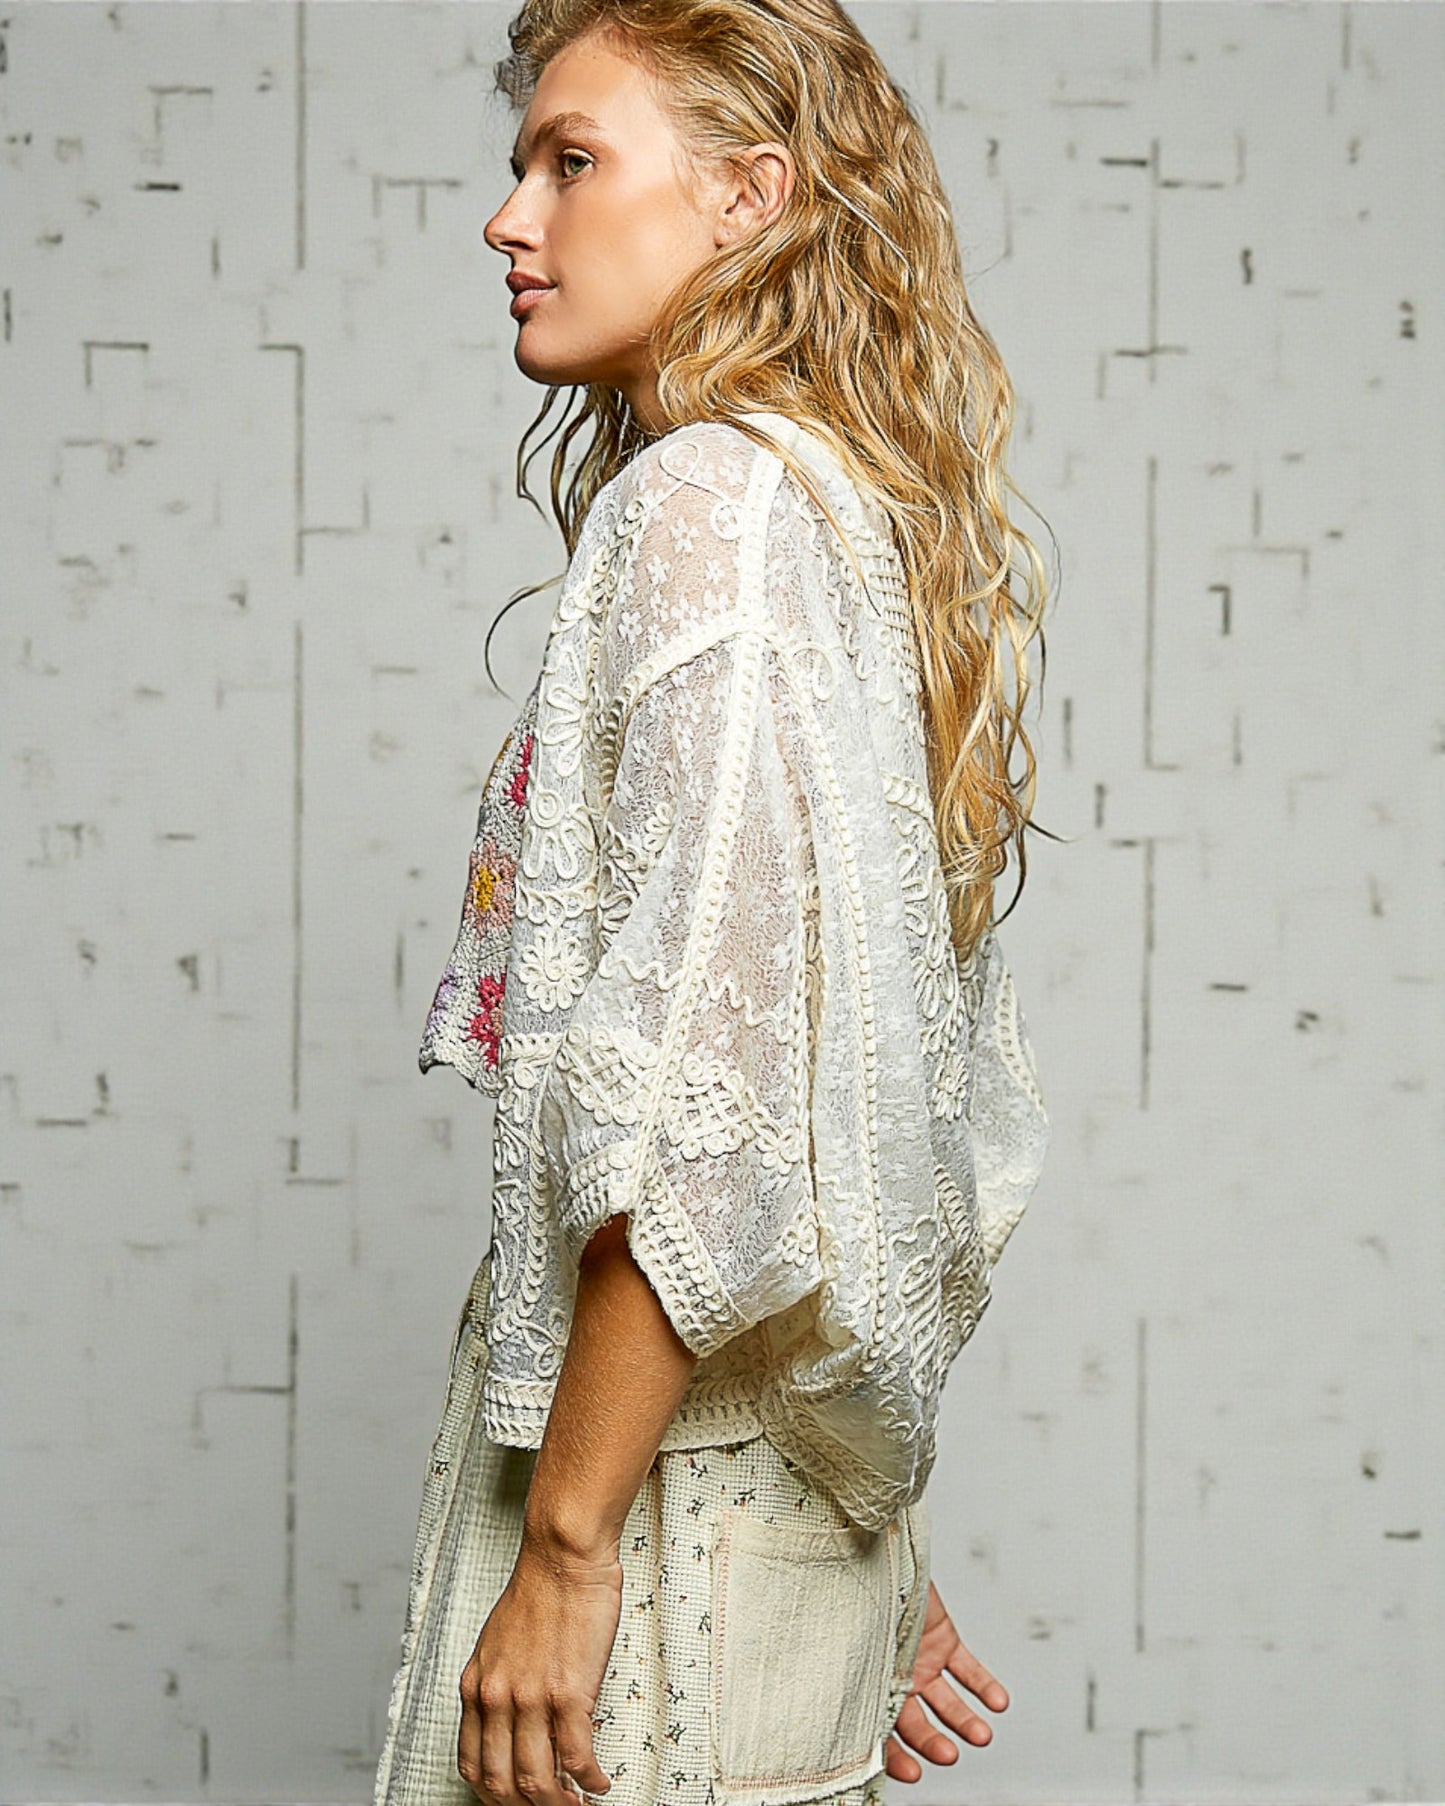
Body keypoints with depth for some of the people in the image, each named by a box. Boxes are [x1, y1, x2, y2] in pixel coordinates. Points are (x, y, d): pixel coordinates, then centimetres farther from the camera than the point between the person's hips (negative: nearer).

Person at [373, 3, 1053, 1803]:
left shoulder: (703, 505, -13)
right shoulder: (846, 512, 15)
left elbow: (711, 1086, -22)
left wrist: (564, 1544, -19)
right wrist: (877, 1563, 20)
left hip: (663, 1465, -9)